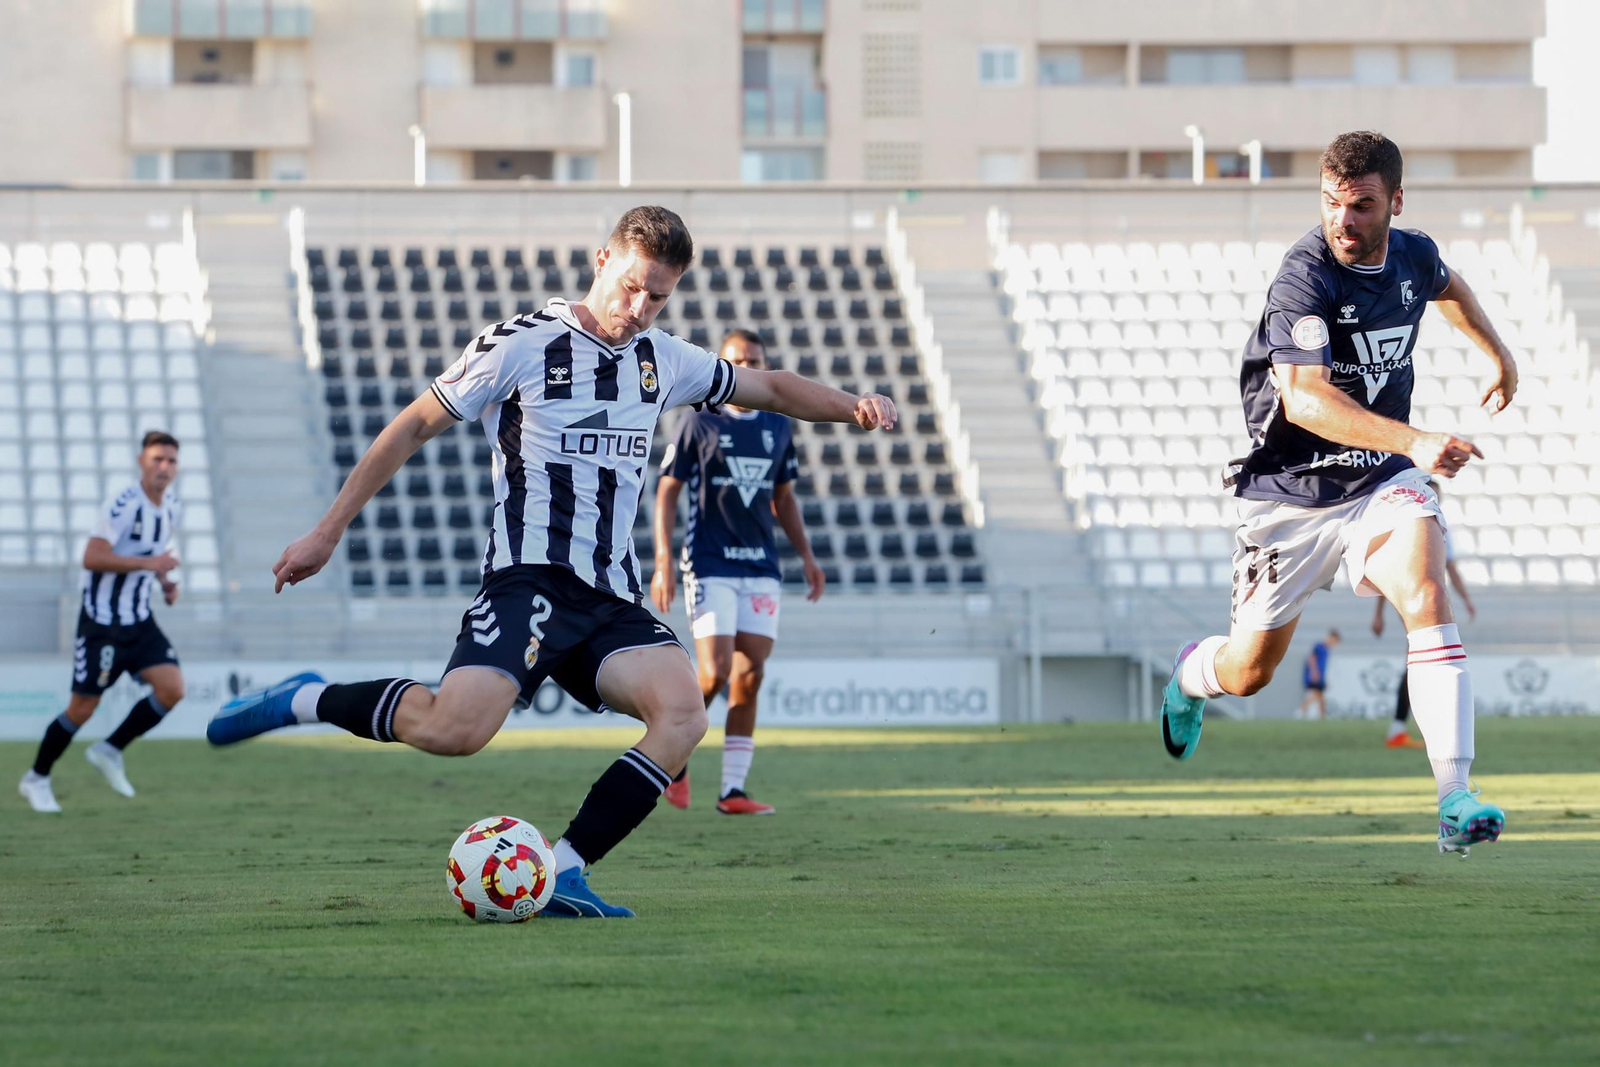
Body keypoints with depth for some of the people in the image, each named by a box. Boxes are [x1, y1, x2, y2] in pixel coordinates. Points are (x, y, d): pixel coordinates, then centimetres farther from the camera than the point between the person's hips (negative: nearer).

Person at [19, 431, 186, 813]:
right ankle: (37, 779, 18)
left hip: (140, 622, 7)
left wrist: (164, 580, 7)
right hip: (102, 620, -7)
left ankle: (110, 751, 8)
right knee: (83, 707, -2)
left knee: (172, 689, -11)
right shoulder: (122, 505, -20)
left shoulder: (172, 508, 7)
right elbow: (92, 558, -27)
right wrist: (149, 564, -27)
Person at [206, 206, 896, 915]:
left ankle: (563, 871, -17)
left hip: (613, 597, 6)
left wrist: (850, 407, 11)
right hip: (529, 580, -6)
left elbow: (768, 388, 31)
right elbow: (412, 429, 4)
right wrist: (326, 534, 3)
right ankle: (308, 700, -3)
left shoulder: (663, 361, 15)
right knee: (454, 729, -29)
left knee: (682, 714, -22)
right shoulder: (522, 344, -2)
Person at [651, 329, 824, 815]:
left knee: (750, 677, -1)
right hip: (710, 568, -4)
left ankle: (733, 789, 3)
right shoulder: (698, 424, -2)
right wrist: (663, 564, -9)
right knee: (715, 674, -13)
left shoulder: (778, 426, 11)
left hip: (761, 569, 4)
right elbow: (667, 492, -1)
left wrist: (806, 555, 11)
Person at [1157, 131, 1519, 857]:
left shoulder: (1414, 255, -3)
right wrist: (1414, 441, -47)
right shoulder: (1306, 276, -24)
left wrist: (1496, 351, 36)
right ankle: (1191, 676, 49)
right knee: (1250, 672, 10)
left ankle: (1455, 798, -30)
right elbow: (1304, 398, -37)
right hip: (1292, 490, -3)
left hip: (1382, 481, 3)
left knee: (1426, 597, -25)